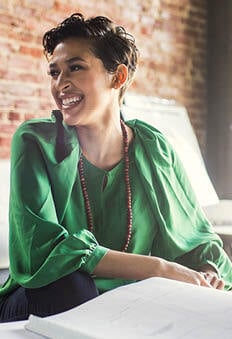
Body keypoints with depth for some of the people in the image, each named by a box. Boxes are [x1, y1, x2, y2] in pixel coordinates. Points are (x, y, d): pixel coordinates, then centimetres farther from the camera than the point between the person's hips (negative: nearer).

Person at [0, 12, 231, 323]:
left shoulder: (156, 149, -4)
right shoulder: (34, 142, -11)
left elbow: (198, 238, 4)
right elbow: (41, 247, -25)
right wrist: (159, 268, -28)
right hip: (40, 304, -1)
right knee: (68, 283, -34)